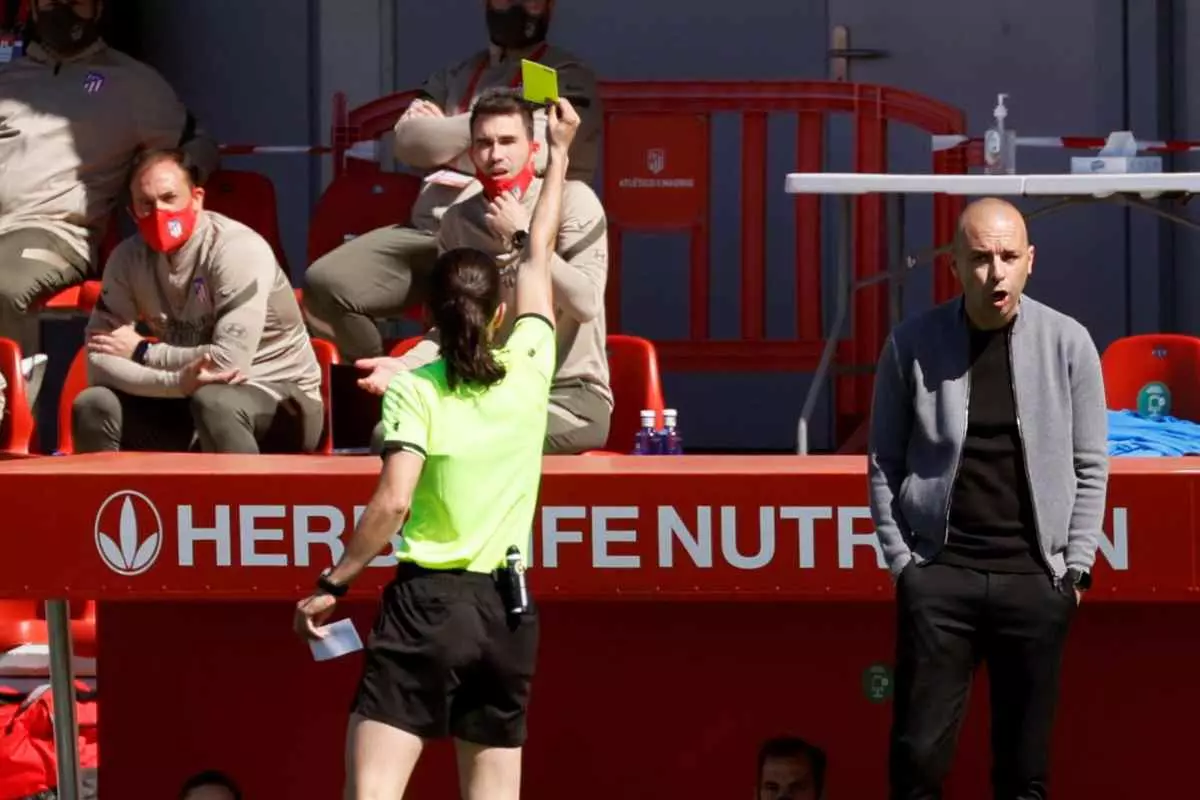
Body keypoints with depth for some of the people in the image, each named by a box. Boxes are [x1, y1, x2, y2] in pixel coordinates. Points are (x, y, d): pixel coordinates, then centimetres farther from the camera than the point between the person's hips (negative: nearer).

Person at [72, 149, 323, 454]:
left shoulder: (239, 250, -21)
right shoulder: (128, 257, -4)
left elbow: (228, 363, -29)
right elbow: (99, 360, -13)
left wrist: (141, 350, -15)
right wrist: (177, 382, -31)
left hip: (280, 400, -5)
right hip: (185, 400, 6)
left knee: (213, 401, -37)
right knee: (93, 407, -16)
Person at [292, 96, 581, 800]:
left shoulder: (416, 387, -6)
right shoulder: (529, 370, 3)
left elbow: (392, 504, -16)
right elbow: (540, 257, 18)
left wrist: (332, 585, -6)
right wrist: (560, 150, 31)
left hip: (427, 603, -4)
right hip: (508, 608, 4)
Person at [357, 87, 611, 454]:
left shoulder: (572, 200, -6)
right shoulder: (458, 222, 7)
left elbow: (585, 303, -18)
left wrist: (521, 236, -16)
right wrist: (404, 366, -12)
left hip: (572, 395, -5)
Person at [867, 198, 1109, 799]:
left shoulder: (1067, 343, 1)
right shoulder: (912, 345, 0)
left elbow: (1090, 466, 5)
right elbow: (884, 463, 4)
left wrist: (1075, 568, 0)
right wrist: (901, 561, -2)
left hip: (1034, 576, 1)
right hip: (940, 572, -1)